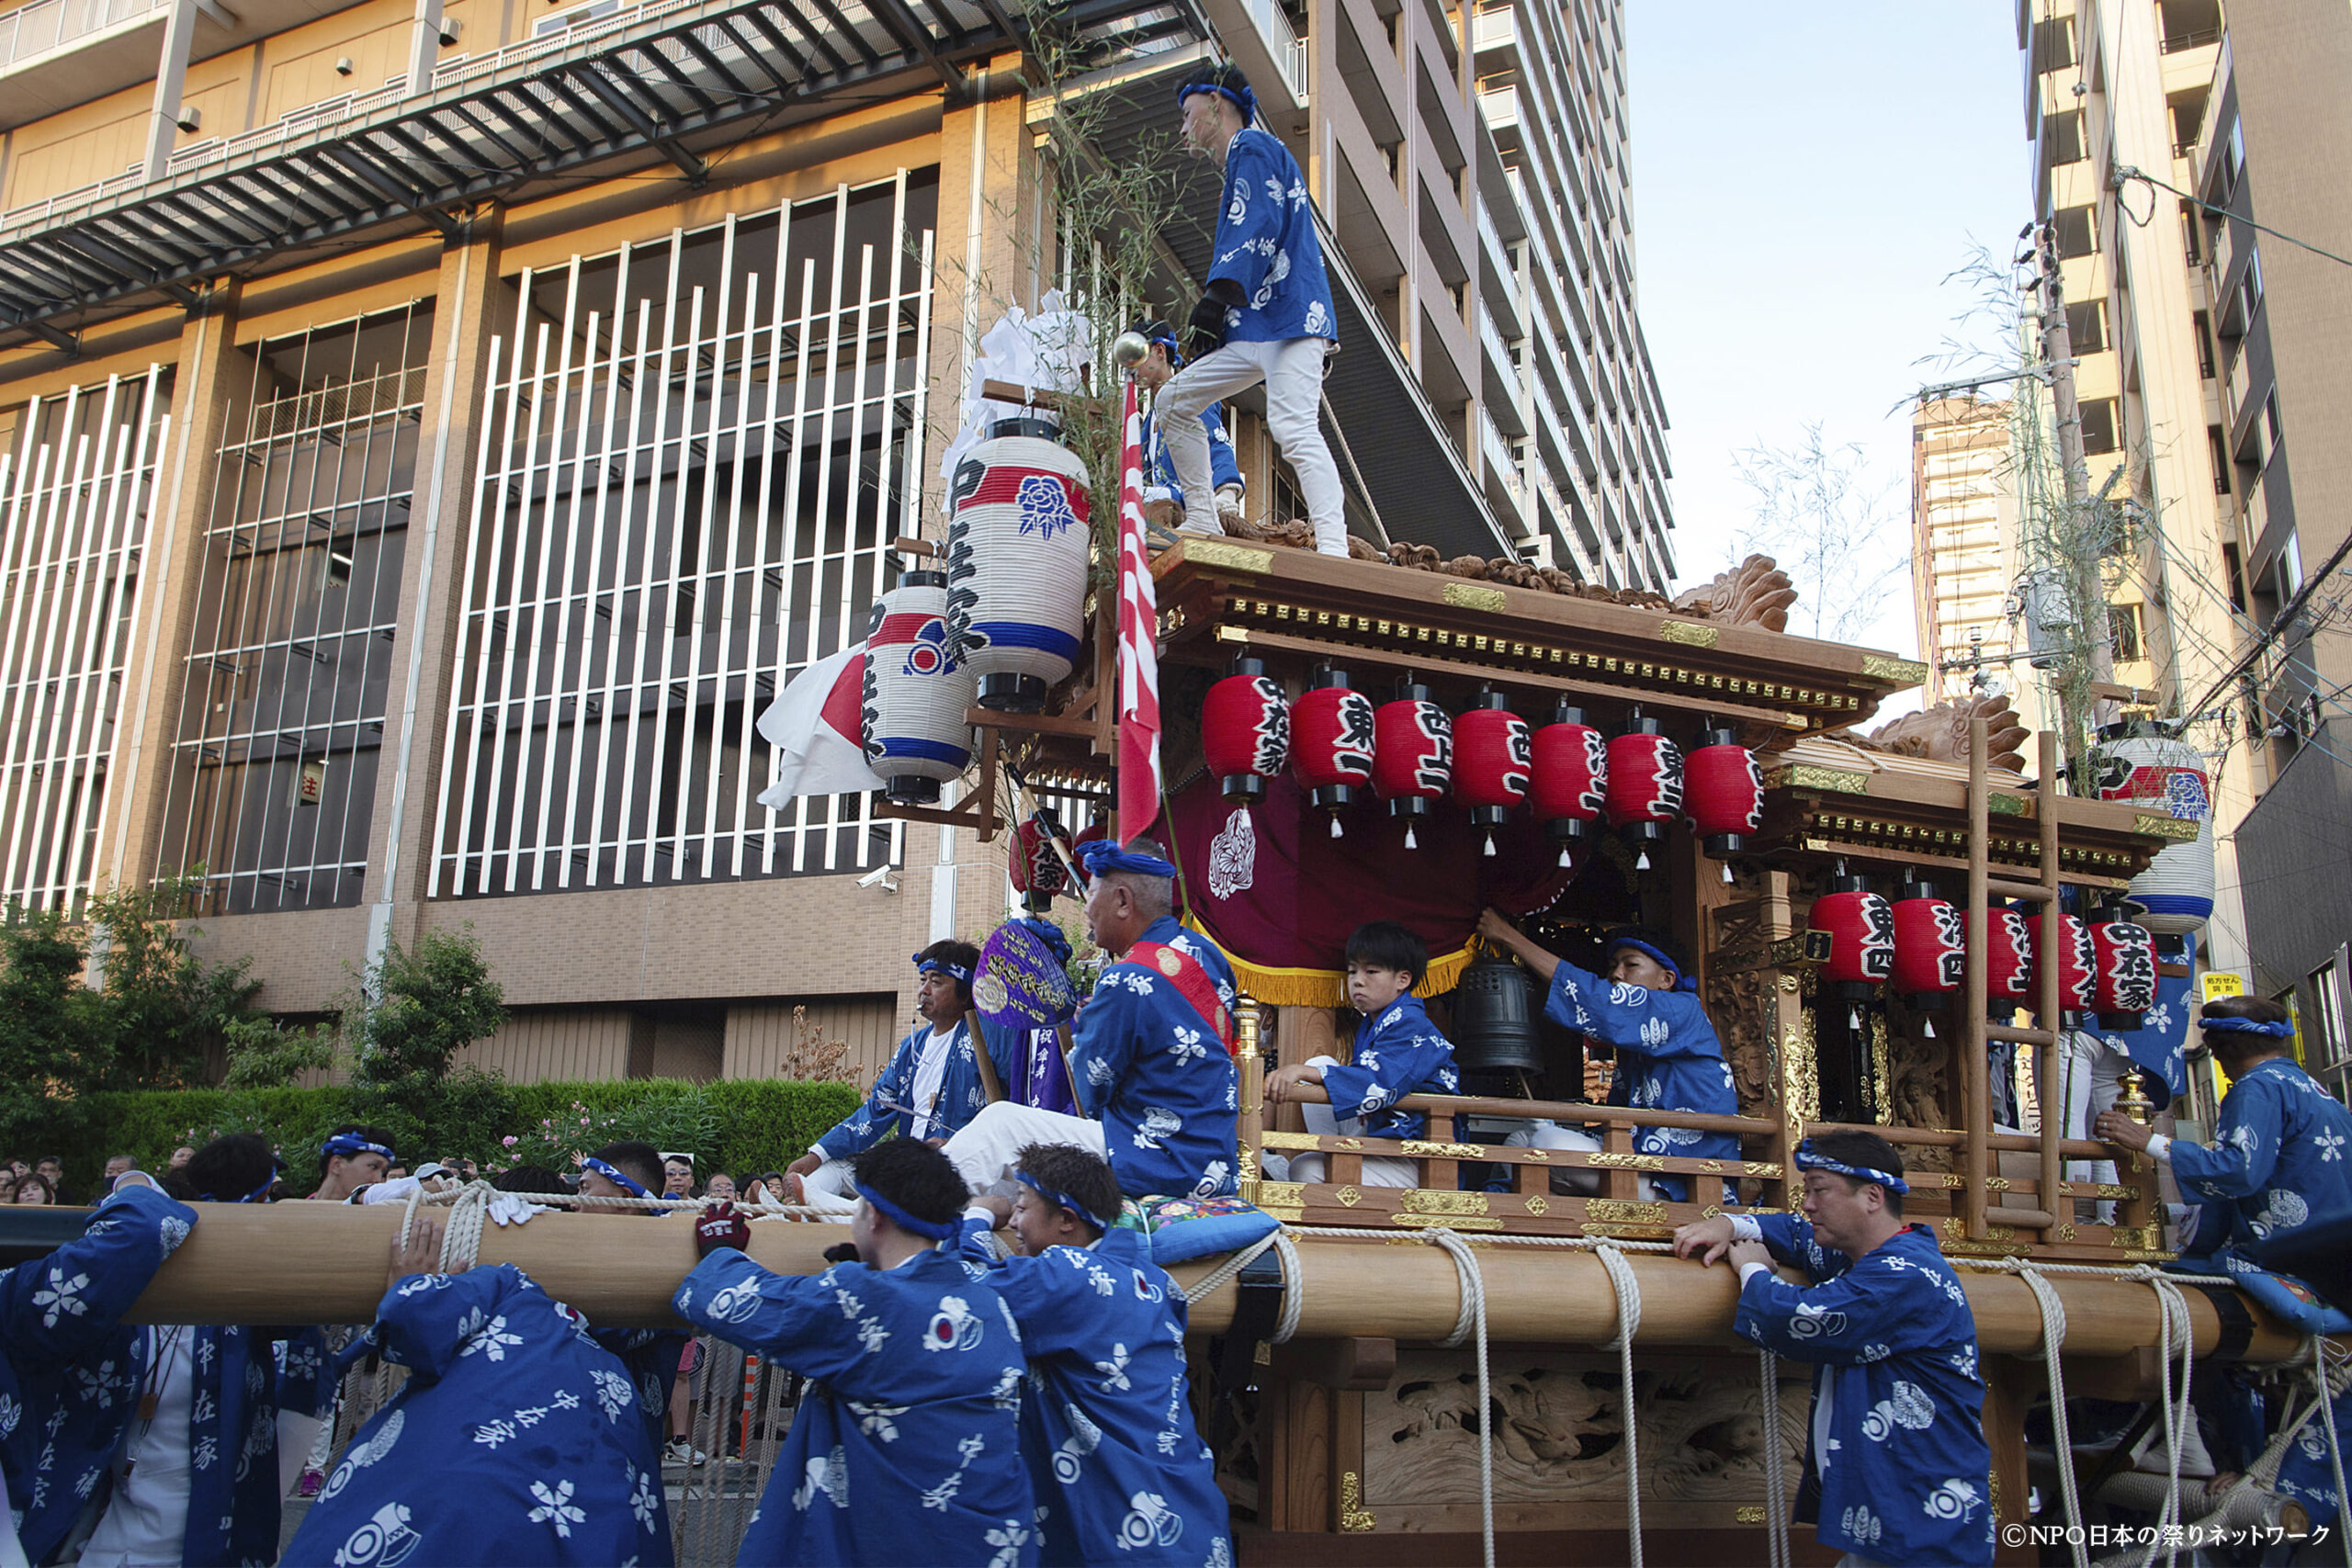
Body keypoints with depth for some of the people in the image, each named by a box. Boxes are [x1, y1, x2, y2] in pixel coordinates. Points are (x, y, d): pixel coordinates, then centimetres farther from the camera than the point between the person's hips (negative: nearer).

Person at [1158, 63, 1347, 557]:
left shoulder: (1253, 146, 0)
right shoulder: (1240, 163, 30)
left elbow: (1260, 224, -17)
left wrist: (1221, 292, -29)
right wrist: (1213, 325, 24)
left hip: (1289, 318, -11)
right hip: (1255, 327, 11)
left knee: (1294, 429, -25)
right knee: (1173, 401, 10)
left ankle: (1333, 548, -33)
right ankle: (1203, 522, 9)